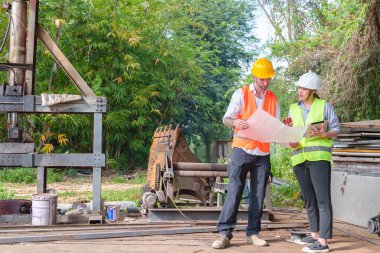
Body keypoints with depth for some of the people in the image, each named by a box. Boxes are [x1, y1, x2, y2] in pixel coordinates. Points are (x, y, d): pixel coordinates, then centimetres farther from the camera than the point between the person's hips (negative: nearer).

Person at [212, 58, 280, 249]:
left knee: (258, 194, 5)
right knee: (234, 191, -7)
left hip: (263, 153, 4)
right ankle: (224, 233, -4)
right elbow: (226, 119, -6)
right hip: (242, 150, -4)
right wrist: (235, 122, -29)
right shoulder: (241, 94, 0)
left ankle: (253, 232, 13)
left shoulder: (273, 98, 11)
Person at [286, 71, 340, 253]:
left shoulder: (324, 106, 2)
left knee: (323, 199, -9)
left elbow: (336, 129, 2)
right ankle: (315, 234, 24)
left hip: (319, 157, -5)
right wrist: (290, 142, -5)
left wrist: (324, 134, -18)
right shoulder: (293, 109, 15)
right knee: (309, 199, 13)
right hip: (299, 158, 6)